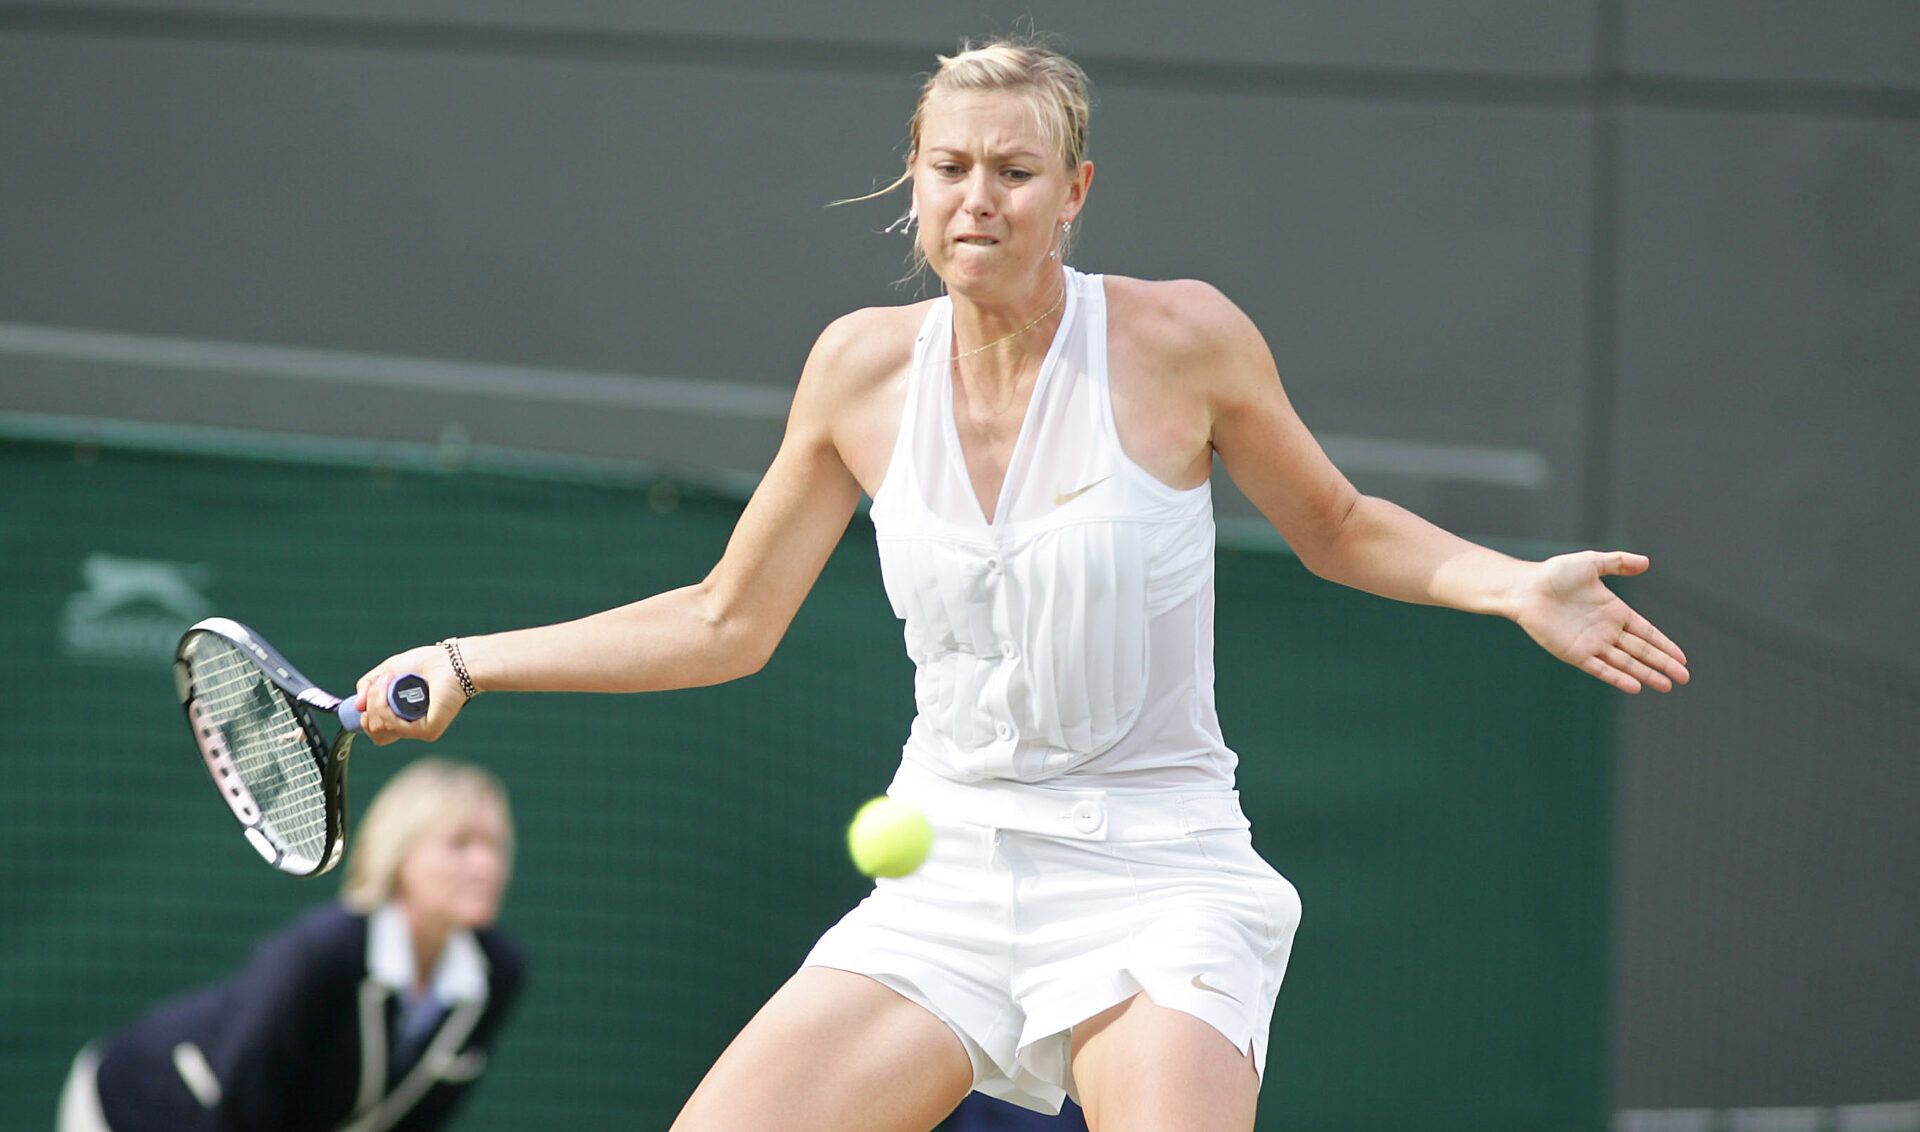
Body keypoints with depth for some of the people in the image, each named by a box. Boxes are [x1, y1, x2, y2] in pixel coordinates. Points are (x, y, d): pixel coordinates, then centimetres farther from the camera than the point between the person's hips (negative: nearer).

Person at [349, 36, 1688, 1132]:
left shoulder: (1181, 339, -7)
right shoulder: (865, 367, 2)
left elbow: (1339, 529, 10)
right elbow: (728, 622, 13)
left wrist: (1515, 585, -7)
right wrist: (465, 665, 9)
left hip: (1152, 880, -4)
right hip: (945, 880, 4)